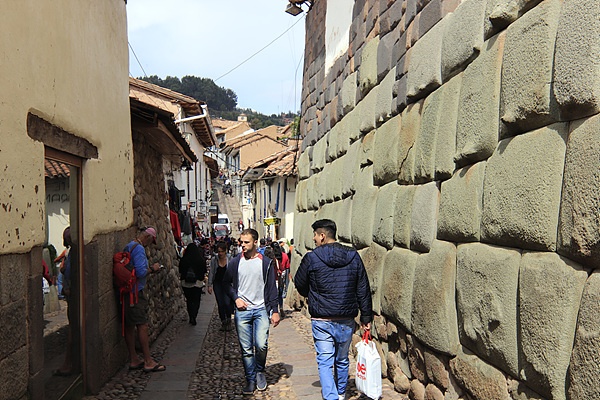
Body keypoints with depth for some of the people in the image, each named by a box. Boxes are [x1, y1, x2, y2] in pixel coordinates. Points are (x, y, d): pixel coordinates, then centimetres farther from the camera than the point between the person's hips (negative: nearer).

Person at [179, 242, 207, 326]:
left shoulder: (183, 260, -7)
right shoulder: (202, 260, -9)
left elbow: (180, 273, 2)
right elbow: (204, 272, 0)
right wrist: (202, 279, 18)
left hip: (186, 283, 1)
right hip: (198, 283, -1)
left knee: (189, 300, 15)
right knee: (196, 301, 6)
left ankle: (191, 317, 18)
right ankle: (193, 317, -9)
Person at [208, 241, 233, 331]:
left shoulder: (230, 260, -3)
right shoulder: (214, 260, 0)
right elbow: (211, 273, 5)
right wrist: (210, 285, 1)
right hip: (217, 284, 2)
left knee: (227, 302, -13)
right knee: (220, 304, 3)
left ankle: (229, 320, 11)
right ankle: (223, 322, 19)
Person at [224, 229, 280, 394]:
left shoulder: (266, 263, 1)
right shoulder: (235, 262, 4)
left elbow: (272, 288, 3)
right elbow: (227, 283, 13)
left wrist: (275, 310, -1)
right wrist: (236, 298, -2)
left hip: (261, 310, -1)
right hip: (242, 311, 1)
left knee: (261, 345, -12)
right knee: (246, 349, 4)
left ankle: (260, 371, 16)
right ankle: (250, 379, 19)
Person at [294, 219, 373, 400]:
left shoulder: (312, 258, -10)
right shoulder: (353, 256, -1)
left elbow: (300, 285, 5)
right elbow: (364, 290, 2)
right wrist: (366, 317, 9)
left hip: (321, 321, -4)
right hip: (346, 320, 4)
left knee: (325, 362, 3)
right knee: (342, 359, 21)